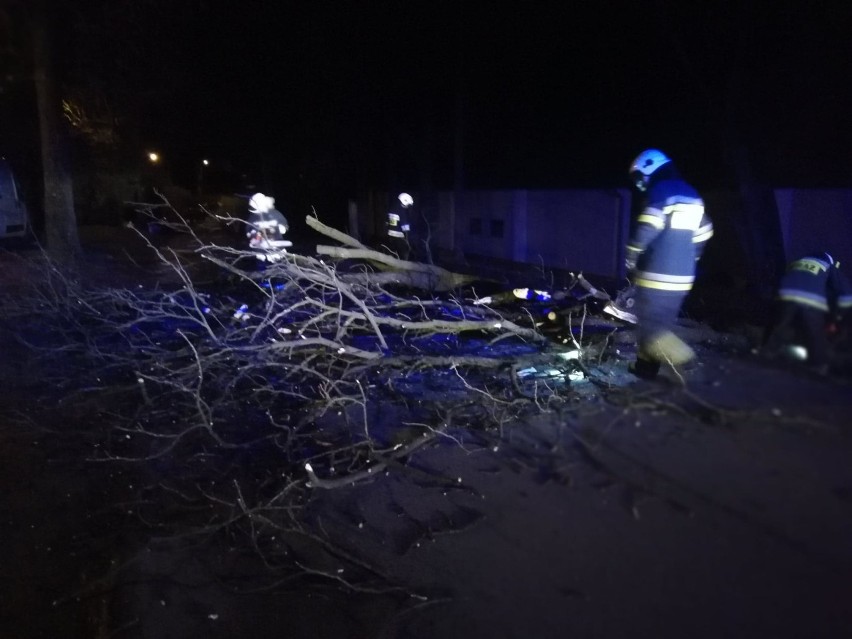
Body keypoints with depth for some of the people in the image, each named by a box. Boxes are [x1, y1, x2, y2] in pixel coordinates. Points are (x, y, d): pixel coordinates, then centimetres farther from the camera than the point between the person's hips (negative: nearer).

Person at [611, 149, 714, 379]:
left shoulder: (659, 191, -11)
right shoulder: (691, 194, 16)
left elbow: (645, 230, -21)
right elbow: (703, 234, 19)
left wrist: (631, 261, -8)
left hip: (656, 275, -8)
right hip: (682, 277, 8)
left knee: (649, 325, -1)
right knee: (662, 322, 15)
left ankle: (677, 354, -16)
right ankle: (646, 366, 24)